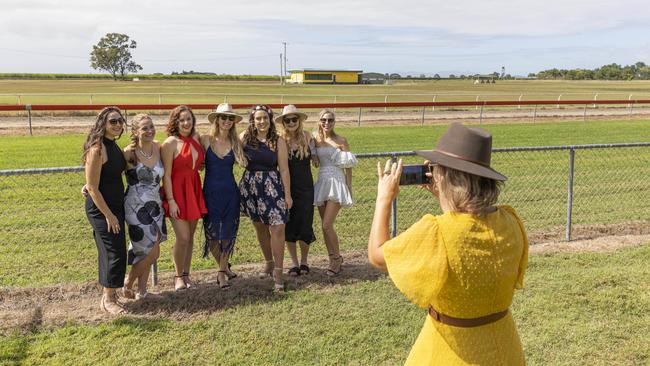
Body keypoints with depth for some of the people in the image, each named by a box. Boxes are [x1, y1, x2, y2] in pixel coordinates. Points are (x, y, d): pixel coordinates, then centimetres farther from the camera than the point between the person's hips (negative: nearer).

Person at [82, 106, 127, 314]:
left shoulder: (114, 146, 8)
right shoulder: (97, 149, -19)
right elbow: (92, 187, -19)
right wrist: (108, 215, -18)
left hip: (115, 205, 9)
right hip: (101, 209, -8)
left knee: (109, 252, 16)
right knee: (115, 252, -4)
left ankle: (108, 295, 28)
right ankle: (108, 300, 9)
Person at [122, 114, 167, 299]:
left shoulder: (158, 147, 0)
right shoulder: (129, 152, -15)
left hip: (155, 206, 5)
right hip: (136, 207, -5)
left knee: (149, 252, 9)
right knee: (151, 252, -5)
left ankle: (141, 289, 24)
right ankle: (128, 285, 17)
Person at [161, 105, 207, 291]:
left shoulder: (196, 138, 6)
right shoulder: (170, 143, -11)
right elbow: (166, 174, -12)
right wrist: (171, 201, -15)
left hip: (194, 191, 6)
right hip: (177, 192, -6)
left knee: (190, 236, 12)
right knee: (183, 238, -6)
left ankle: (186, 274, 25)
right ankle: (179, 276, 14)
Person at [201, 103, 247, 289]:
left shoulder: (235, 142, 4)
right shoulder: (206, 140, -3)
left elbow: (243, 161, 4)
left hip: (230, 192, 2)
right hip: (211, 192, -2)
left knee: (228, 233, 4)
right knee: (212, 233, 3)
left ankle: (222, 272, 18)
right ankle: (224, 267, 26)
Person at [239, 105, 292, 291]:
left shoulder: (278, 141, -3)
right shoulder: (244, 138, 1)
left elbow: (284, 169, -3)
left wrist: (288, 194, -3)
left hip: (273, 186, -2)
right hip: (251, 185, 2)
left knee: (277, 227, -10)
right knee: (260, 227, 13)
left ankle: (278, 271, -3)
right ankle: (269, 263, 33)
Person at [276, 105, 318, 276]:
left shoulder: (307, 137, -1)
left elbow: (315, 159, 13)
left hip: (305, 187, 0)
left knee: (304, 225, 1)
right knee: (288, 226, 5)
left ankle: (304, 261, 22)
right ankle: (294, 262, 21)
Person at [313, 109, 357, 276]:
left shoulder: (341, 140, -5)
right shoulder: (316, 139, 6)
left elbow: (348, 167, -3)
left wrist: (349, 188, -5)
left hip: (337, 182, -5)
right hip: (322, 182, 5)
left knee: (327, 225, -11)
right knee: (325, 226, 9)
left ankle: (336, 258, 9)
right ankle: (334, 259, 24)